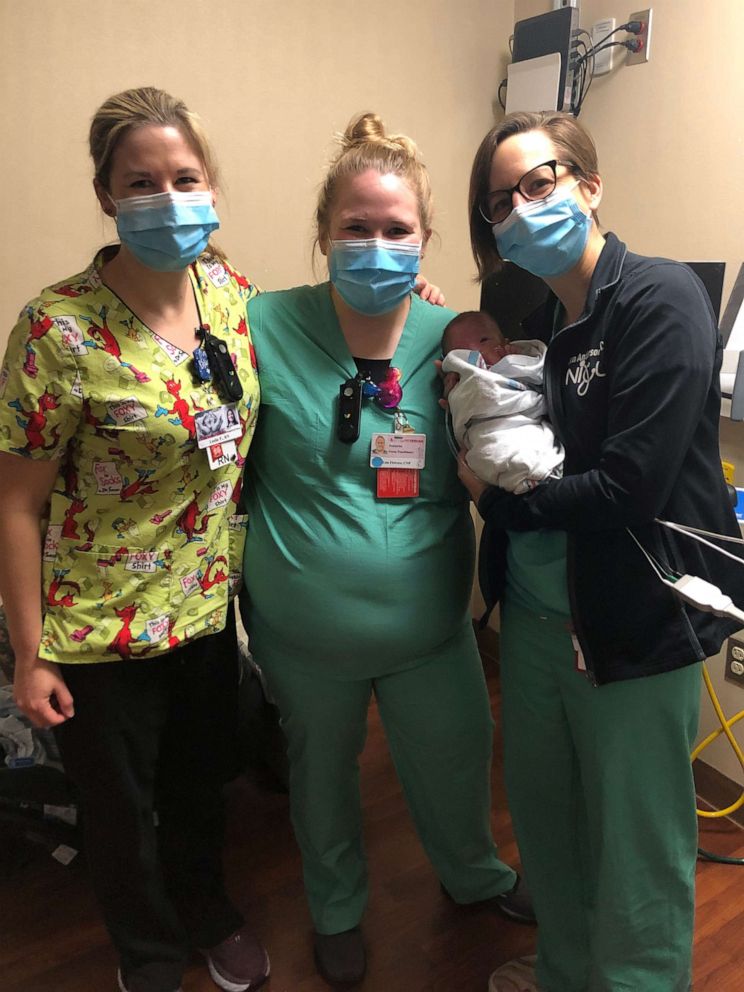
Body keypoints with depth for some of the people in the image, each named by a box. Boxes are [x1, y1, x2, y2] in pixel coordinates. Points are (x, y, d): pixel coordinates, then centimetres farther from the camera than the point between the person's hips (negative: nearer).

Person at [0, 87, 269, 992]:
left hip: (209, 605, 5)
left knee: (202, 780, 26)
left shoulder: (233, 293, -5)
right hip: (100, 630, -4)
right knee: (122, 808, 20)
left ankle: (206, 910, 58)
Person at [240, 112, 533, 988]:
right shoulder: (267, 328, -14)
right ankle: (337, 907, 57)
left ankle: (474, 875, 60)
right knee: (323, 770, 24)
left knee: (455, 761, 23)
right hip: (306, 633, -1)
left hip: (430, 626, 2)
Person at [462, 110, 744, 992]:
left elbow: (628, 490, -23)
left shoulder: (660, 301, -15)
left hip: (633, 629, -7)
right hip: (535, 614, 7)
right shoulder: (530, 317, 8)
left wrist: (496, 494, -11)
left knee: (635, 854, 11)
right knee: (542, 817, 23)